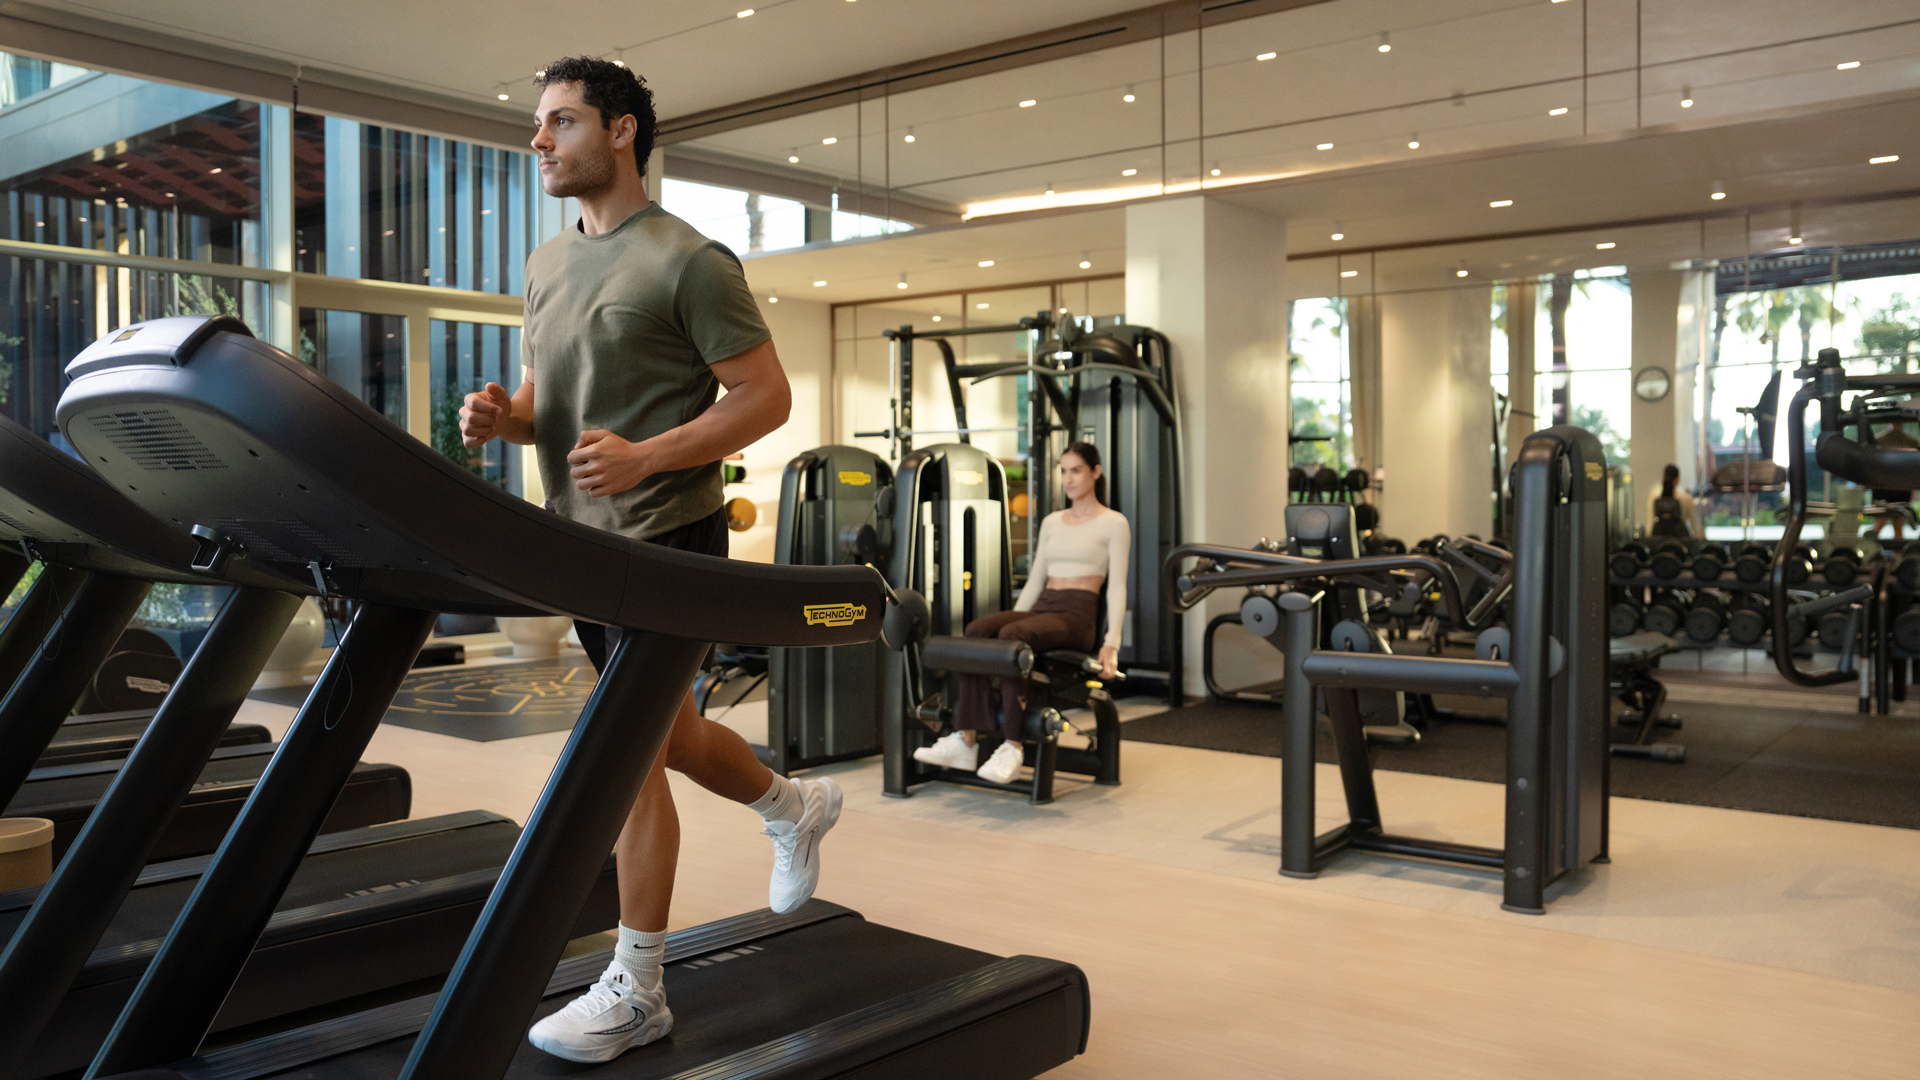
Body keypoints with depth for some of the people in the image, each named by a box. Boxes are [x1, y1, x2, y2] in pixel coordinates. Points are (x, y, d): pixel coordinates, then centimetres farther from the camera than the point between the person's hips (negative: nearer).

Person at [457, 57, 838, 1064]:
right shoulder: (546, 266, 14)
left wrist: (645, 455, -24)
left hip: (664, 536, -8)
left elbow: (766, 397, -13)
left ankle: (635, 990, 8)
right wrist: (500, 415, -3)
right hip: (584, 537, 8)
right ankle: (796, 805, 44)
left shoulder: (688, 262, -10)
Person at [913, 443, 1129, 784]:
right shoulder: (1052, 522, 21)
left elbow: (1117, 587, -5)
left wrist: (1112, 644, -15)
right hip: (1040, 608, 6)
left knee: (1012, 636, -36)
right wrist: (1011, 619, 11)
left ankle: (1013, 747, -37)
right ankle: (965, 742, -30)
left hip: (1077, 616, -6)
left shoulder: (1113, 523, 3)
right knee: (976, 630, -25)